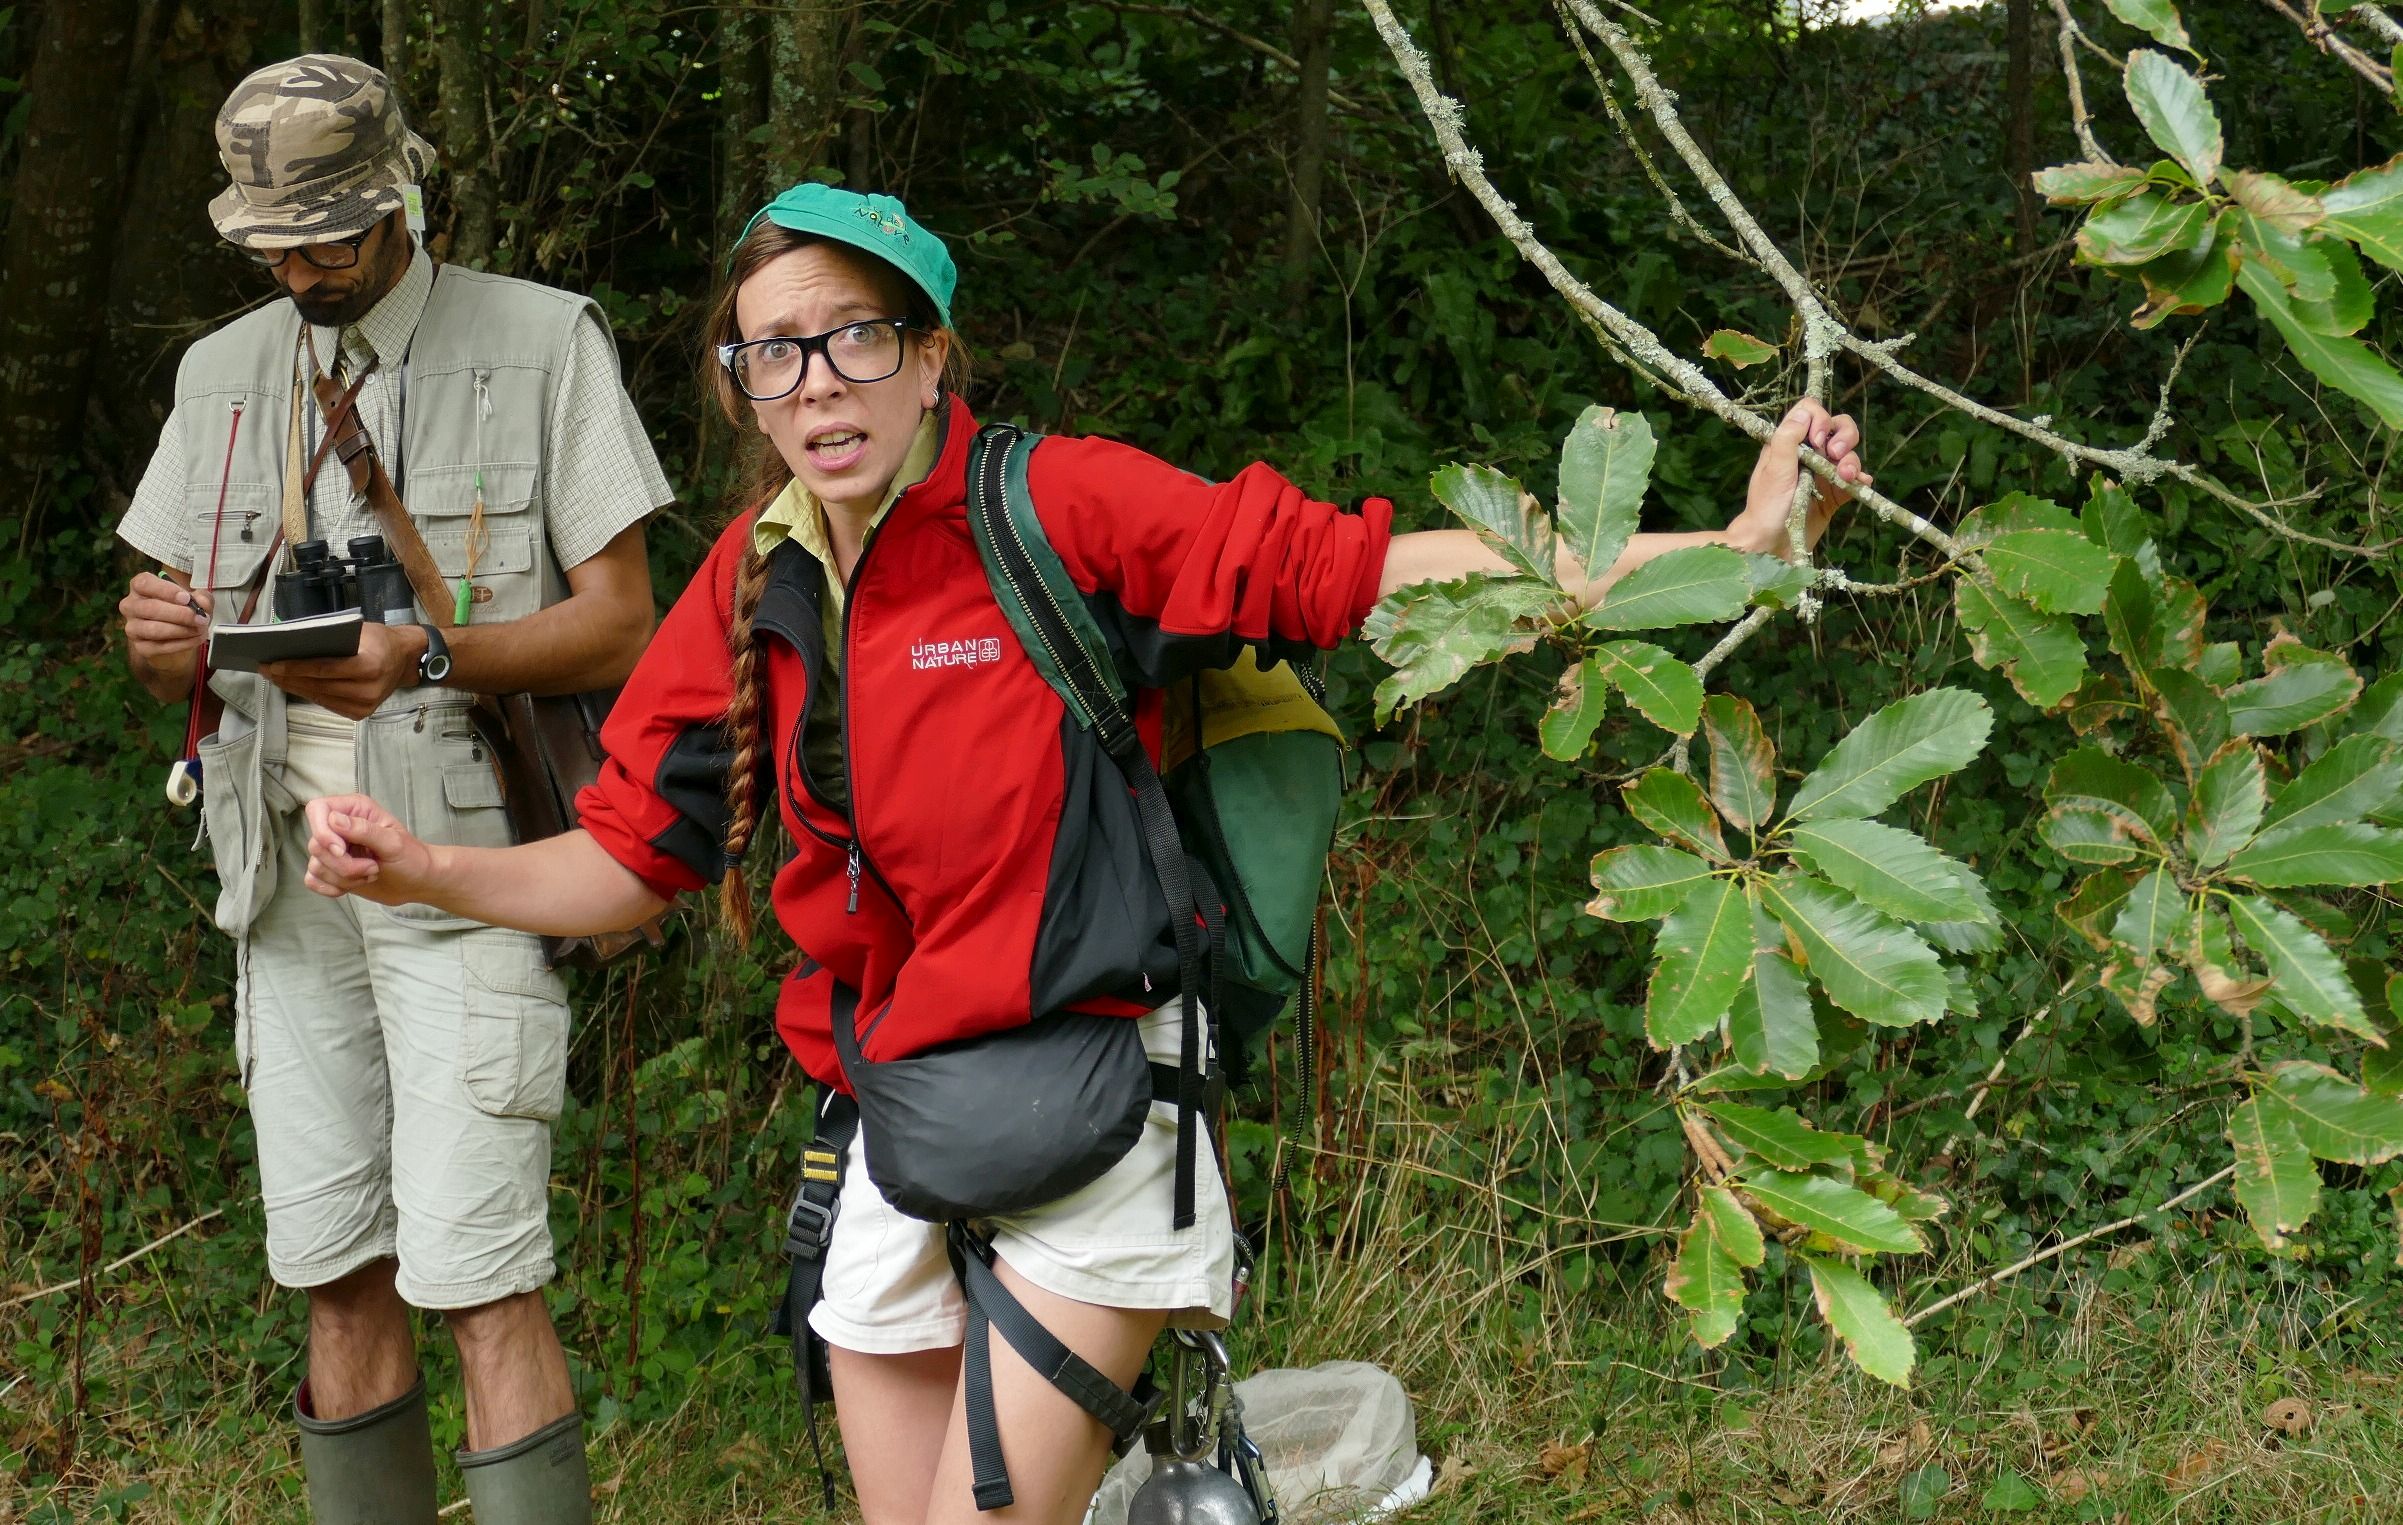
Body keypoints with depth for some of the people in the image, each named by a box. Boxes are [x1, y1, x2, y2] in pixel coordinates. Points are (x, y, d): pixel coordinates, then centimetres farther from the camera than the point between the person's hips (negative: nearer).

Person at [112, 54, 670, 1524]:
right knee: (338, 1280, 7)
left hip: (466, 857, -5)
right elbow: (187, 665, 18)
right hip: (290, 863, 5)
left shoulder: (544, 343, 0)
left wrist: (426, 656, -22)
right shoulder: (226, 374, 15)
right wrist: (162, 641, -7)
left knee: (477, 1279, -11)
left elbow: (620, 625, -5)